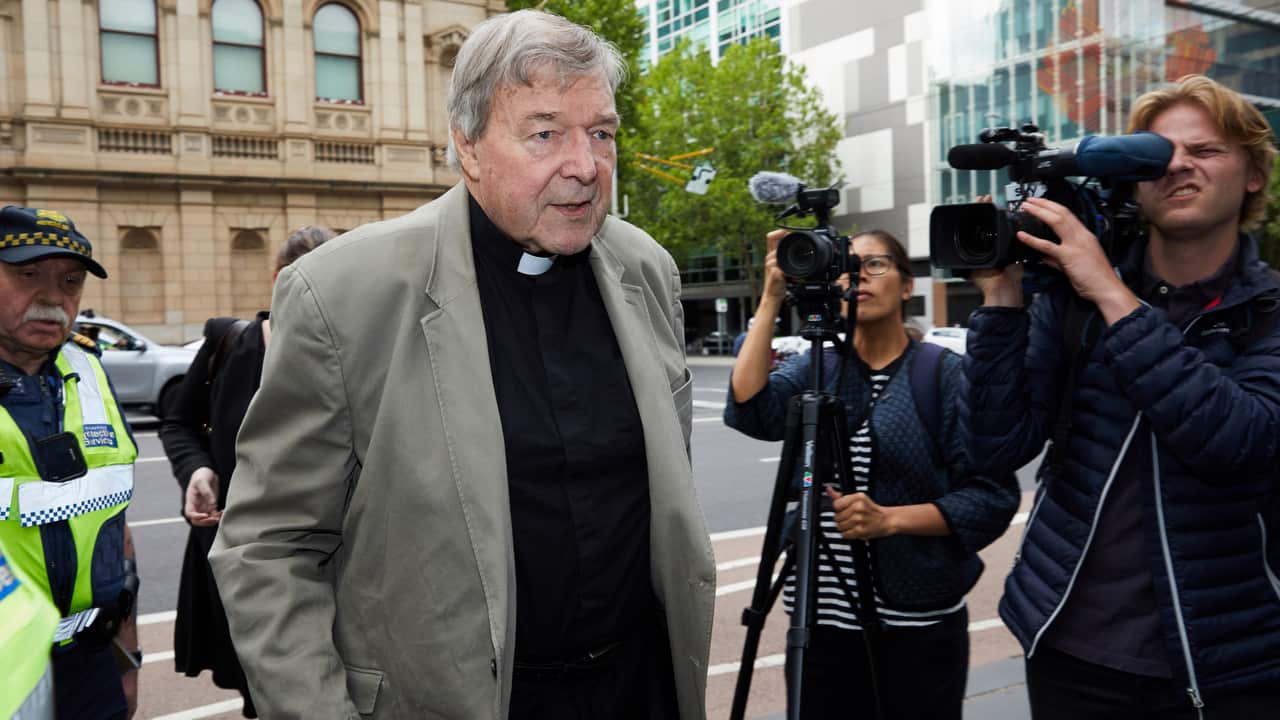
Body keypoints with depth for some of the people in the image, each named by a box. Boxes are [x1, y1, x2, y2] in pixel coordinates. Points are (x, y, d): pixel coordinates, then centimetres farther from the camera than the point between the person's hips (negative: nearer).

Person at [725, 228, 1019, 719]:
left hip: (920, 623, -2)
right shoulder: (815, 368, 6)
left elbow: (993, 497, -7)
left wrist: (890, 518, -19)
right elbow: (748, 410, -13)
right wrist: (771, 300, -14)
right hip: (823, 617, 2)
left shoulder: (947, 373, -2)